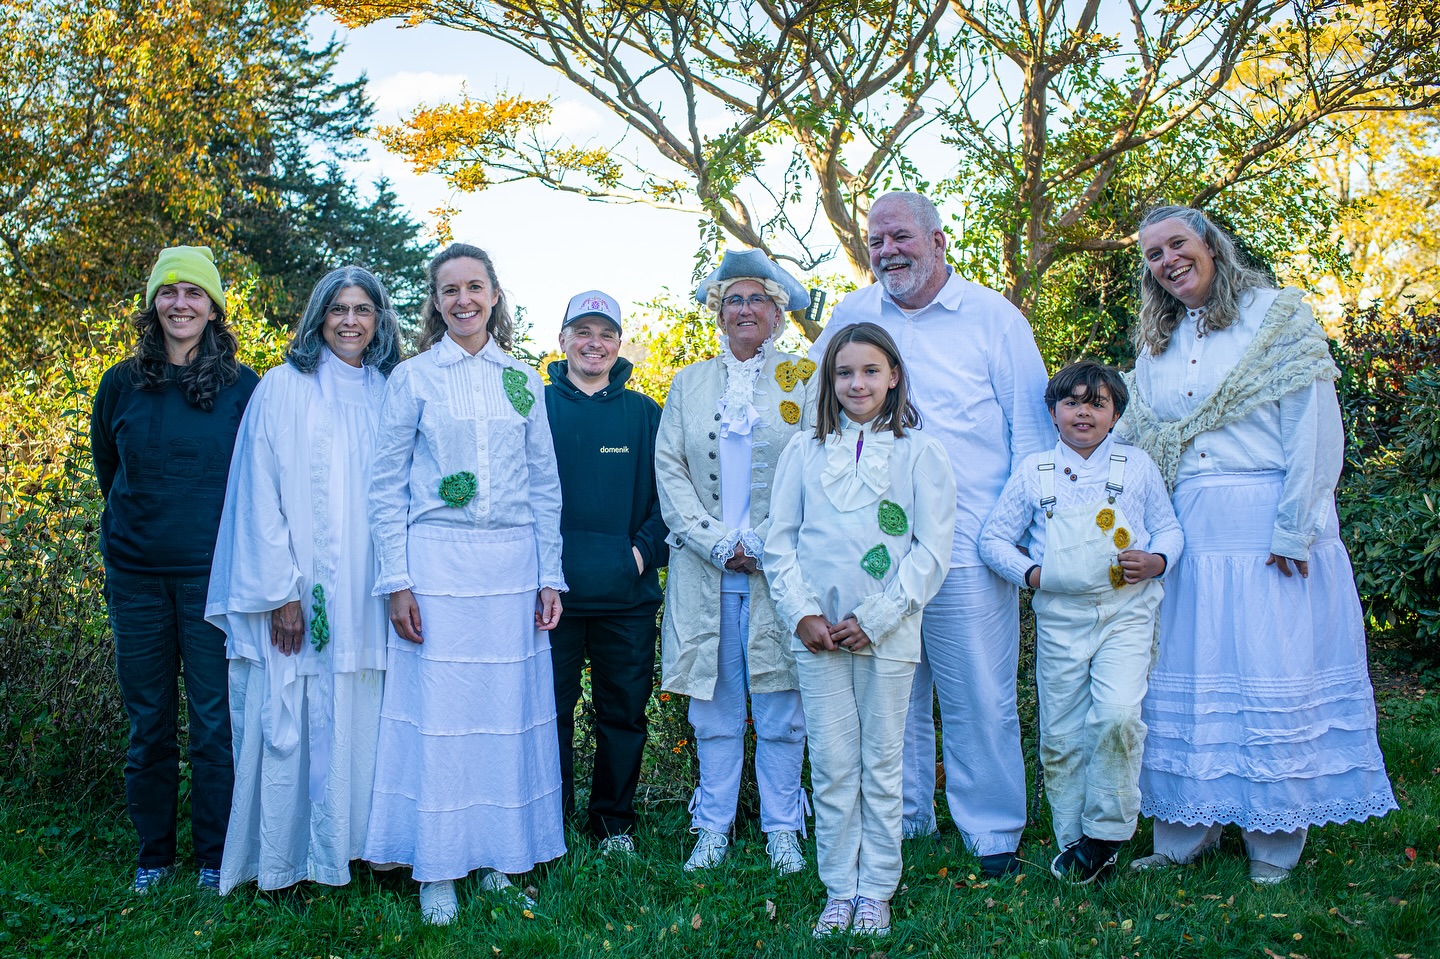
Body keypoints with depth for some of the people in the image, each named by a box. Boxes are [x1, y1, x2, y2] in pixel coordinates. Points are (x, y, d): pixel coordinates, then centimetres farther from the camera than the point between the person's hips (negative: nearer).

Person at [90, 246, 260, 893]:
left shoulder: (242, 388, -1)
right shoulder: (122, 383, 5)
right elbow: (107, 469, 19)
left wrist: (205, 520, 5)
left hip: (211, 573, -2)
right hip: (135, 575, 2)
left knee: (215, 724, 3)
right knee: (148, 723, 10)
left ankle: (215, 858, 17)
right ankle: (153, 854, 24)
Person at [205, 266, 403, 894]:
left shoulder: (387, 395, 10)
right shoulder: (285, 387, -1)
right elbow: (260, 493, -5)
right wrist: (280, 591, -11)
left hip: (365, 597, 3)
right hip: (296, 594, -3)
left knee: (359, 718, 6)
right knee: (291, 720, 1)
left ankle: (351, 841, 18)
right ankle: (286, 857, 12)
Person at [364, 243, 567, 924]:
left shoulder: (523, 380, 11)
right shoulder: (412, 377, 4)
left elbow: (545, 484, 12)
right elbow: (387, 486, 2)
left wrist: (550, 576, 6)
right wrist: (396, 581, -6)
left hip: (512, 564, 3)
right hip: (437, 562, -2)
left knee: (509, 713, 5)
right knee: (439, 713, 0)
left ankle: (498, 859, 19)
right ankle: (437, 872, 12)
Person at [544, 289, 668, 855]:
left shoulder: (642, 413, 8)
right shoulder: (537, 405, 5)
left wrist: (646, 547, -7)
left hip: (628, 594, 1)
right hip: (553, 590, -1)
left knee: (624, 712, 9)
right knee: (551, 712, 6)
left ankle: (614, 823, 25)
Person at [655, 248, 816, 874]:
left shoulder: (804, 381, 7)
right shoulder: (689, 384, 14)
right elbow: (669, 469, 5)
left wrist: (764, 543, -10)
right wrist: (718, 542, -7)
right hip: (705, 568, 2)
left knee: (780, 703, 2)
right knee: (713, 702, 6)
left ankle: (782, 828, 15)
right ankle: (713, 827, 17)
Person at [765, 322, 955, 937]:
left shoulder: (920, 452, 1)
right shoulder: (804, 451, 7)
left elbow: (933, 549, -3)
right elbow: (779, 541, 7)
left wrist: (874, 619, -9)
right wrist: (802, 614, -6)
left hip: (887, 636, -1)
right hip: (817, 634, 1)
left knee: (882, 764, 7)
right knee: (831, 766, 5)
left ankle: (875, 892, 19)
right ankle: (838, 892, 17)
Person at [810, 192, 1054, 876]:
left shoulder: (993, 317, 3)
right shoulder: (852, 315, 12)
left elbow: (1030, 426, 3)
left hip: (968, 549, -3)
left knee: (980, 697, 0)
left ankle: (993, 834, 13)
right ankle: (901, 820, 25)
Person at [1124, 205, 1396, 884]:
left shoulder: (1276, 314, -1)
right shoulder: (1154, 345, 15)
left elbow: (1315, 428, -9)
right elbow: (1138, 445, 17)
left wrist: (1295, 529, -15)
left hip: (1269, 526, -5)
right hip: (1188, 534, 5)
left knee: (1277, 672, -1)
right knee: (1185, 674, 6)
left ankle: (1275, 846, 12)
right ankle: (1186, 834, 17)